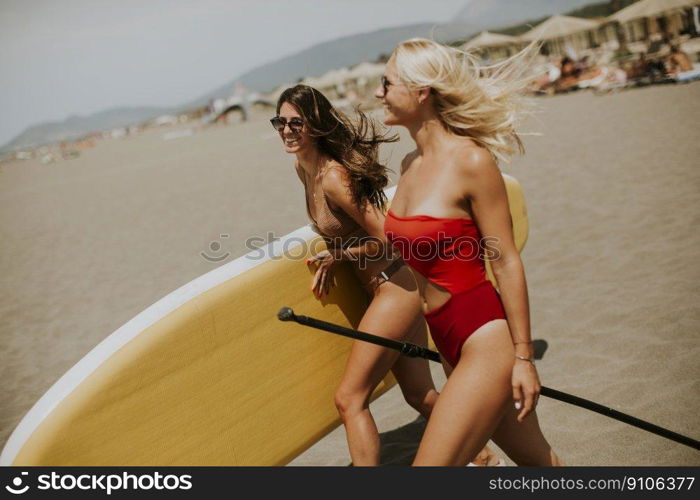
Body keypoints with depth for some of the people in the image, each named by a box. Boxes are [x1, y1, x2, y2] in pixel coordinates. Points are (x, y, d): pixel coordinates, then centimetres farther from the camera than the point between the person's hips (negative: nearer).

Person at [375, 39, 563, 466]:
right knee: (535, 459, 20)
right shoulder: (411, 165, 7)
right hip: (451, 342, 8)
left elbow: (507, 261, -15)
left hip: (487, 341, -8)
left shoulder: (471, 162, -16)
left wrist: (523, 357, -14)